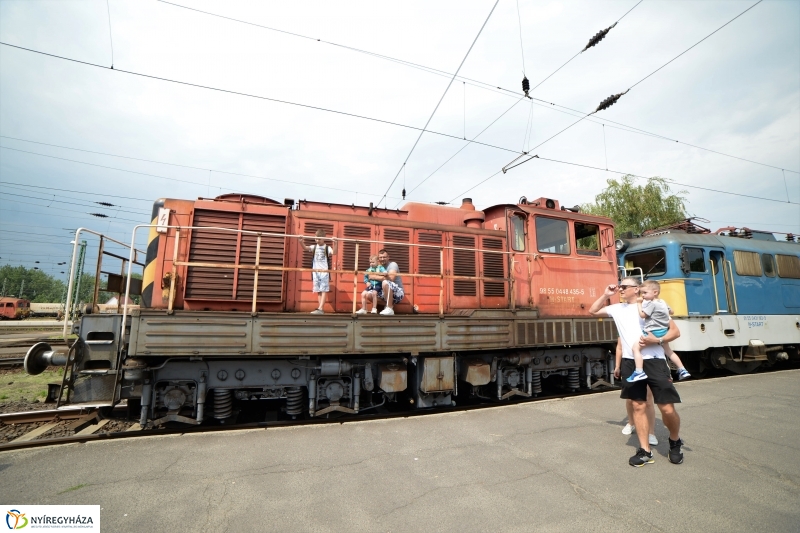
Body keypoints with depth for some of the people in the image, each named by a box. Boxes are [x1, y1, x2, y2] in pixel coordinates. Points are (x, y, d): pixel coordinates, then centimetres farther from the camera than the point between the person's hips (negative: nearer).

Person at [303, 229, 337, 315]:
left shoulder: (327, 248, -1)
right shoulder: (314, 247, 10)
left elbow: (334, 253, -18)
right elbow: (305, 248, -6)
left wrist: (335, 243, -33)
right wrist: (301, 242, -25)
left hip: (324, 272, -4)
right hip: (316, 272, 4)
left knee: (324, 290, -9)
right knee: (318, 291, 6)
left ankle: (320, 308, -14)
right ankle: (321, 309, 11)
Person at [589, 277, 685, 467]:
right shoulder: (617, 308, 11)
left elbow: (675, 331, -2)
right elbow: (593, 311, 20)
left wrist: (655, 340, -18)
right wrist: (605, 295, 9)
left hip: (654, 361, -4)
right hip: (630, 363, 4)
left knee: (667, 408, -1)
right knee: (639, 406, 8)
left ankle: (675, 442, 30)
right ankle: (645, 451, 18)